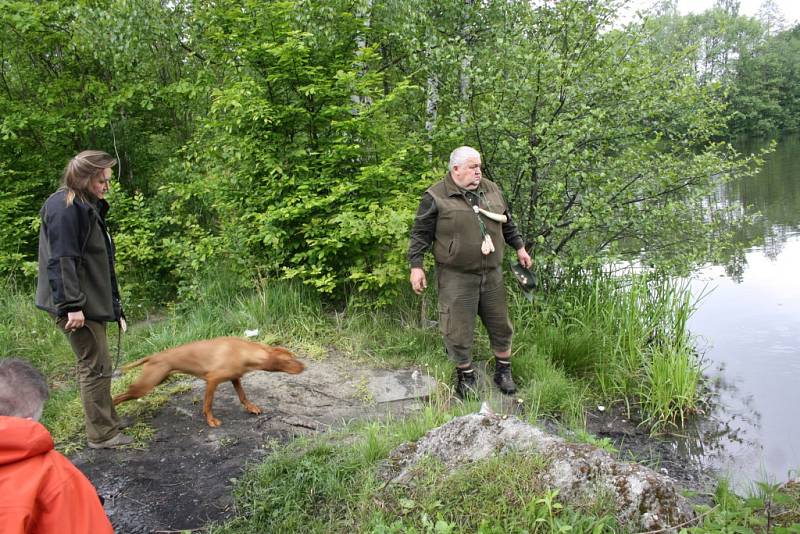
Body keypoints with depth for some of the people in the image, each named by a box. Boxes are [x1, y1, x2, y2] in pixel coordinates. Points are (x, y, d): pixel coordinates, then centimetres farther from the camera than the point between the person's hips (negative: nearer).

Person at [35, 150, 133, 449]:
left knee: (95, 364, 17)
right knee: (96, 366, -3)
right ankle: (100, 434, 7)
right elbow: (61, 260, -22)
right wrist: (72, 305, -24)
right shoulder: (64, 206, -15)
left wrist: (112, 306, 19)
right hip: (77, 305, -9)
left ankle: (106, 418, 30)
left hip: (91, 301, 10)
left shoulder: (87, 207, 15)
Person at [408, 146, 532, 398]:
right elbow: (420, 234, -6)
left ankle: (503, 371, 32)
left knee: (500, 323, 13)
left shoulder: (492, 190, 9)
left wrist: (519, 247, 22)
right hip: (456, 277, -5)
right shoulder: (435, 197, -8)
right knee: (459, 329, 2)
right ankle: (465, 376, 23)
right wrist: (416, 266, -9)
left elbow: (507, 224, 21)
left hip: (492, 273, 5)